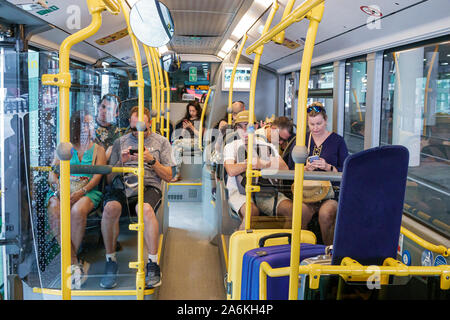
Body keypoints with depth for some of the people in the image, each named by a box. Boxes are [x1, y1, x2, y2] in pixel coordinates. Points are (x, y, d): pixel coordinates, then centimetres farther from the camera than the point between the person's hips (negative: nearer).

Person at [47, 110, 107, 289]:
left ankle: (72, 263, -22)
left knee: (77, 211, -37)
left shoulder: (98, 150, 17)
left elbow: (97, 177, 3)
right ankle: (75, 262, -32)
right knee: (54, 211, -33)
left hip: (88, 192, -1)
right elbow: (52, 175, 11)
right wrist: (60, 191, -10)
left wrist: (81, 192, -16)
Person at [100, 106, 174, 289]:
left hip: (148, 185, -1)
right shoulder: (120, 142, 21)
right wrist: (121, 162, -2)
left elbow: (168, 176, 11)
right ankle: (110, 261, -17)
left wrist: (151, 161, -4)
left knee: (146, 209, -38)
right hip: (121, 185, 2)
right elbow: (109, 178, 17)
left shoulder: (161, 142, 17)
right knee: (110, 208, -34)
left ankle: (153, 265, -31)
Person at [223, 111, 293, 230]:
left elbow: (284, 168, 5)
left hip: (265, 192, 3)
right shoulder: (231, 147, 15)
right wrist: (254, 163, 1)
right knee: (252, 211, -35)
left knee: (291, 208, -22)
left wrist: (260, 163, -2)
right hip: (239, 192, -2)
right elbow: (231, 171, -5)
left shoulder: (268, 147, 21)